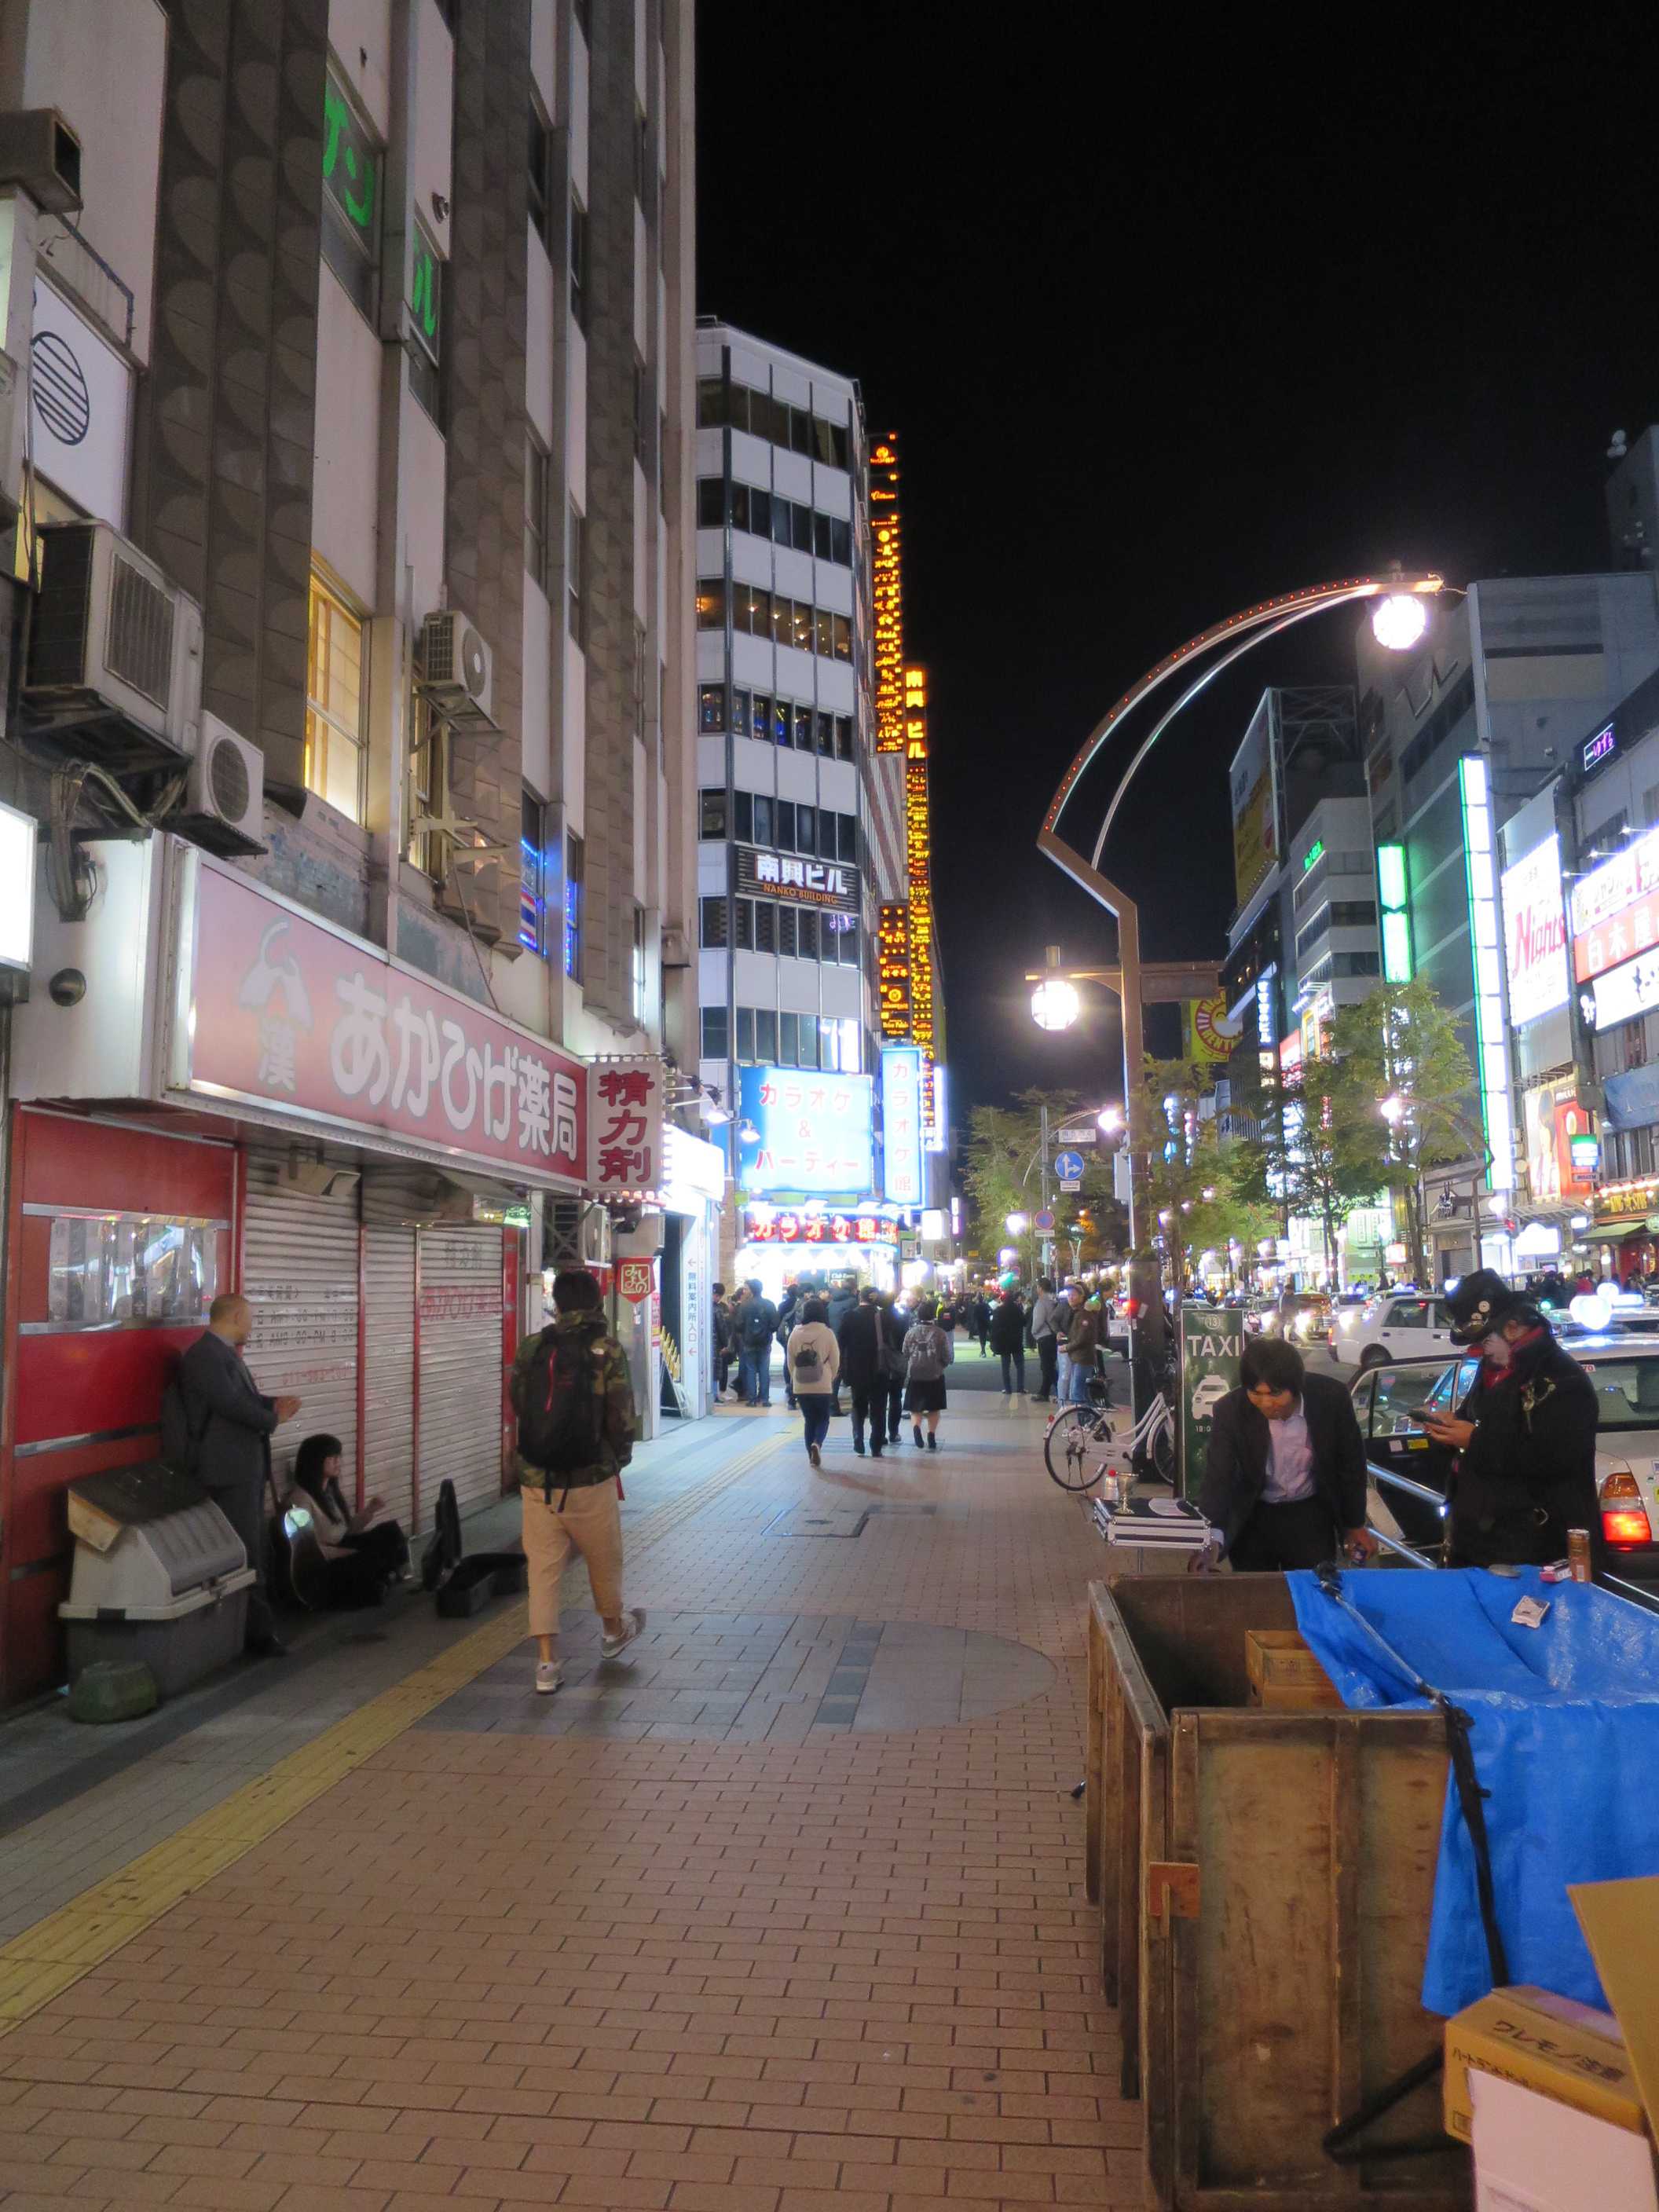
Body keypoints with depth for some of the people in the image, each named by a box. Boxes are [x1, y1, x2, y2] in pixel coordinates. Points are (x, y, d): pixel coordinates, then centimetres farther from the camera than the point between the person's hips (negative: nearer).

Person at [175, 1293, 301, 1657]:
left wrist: (274, 1403, 1)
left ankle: (257, 1626, 24)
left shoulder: (227, 1354, 17)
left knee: (254, 1548, 15)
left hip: (248, 1466, 11)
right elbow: (231, 1403, -23)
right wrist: (273, 1420, -10)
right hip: (229, 1469, -11)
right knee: (246, 1552, -6)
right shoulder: (204, 1355, -16)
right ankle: (258, 1631, -1)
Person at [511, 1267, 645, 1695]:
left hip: (536, 1482, 2)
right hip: (591, 1480, -2)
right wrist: (619, 1458, 7)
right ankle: (614, 1631, 41)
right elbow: (621, 1418, -12)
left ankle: (546, 1662, 10)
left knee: (543, 1569, 10)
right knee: (604, 1561, 20)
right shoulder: (608, 1351, -11)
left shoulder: (531, 1347, -2)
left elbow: (517, 1404, 9)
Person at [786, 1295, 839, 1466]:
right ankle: (817, 1444, -15)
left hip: (801, 1386, 2)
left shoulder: (795, 1333, -3)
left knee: (809, 1419, 15)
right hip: (823, 1385, -2)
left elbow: (790, 1361, 5)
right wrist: (831, 1378, 15)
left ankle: (812, 1455, 14)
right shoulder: (827, 1333, -7)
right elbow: (835, 1361, -2)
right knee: (823, 1419, 11)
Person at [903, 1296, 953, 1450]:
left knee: (915, 1409, 6)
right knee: (934, 1409, 16)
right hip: (935, 1376, 0)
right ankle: (931, 1437, 17)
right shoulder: (940, 1333, -9)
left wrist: (906, 1374, 17)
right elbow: (948, 1357, -6)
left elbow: (905, 1355, 1)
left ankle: (916, 1427, -21)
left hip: (915, 1376, 1)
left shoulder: (910, 1332, -5)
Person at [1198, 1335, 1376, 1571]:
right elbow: (1217, 1480, -25)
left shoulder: (1331, 1397, -22)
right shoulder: (1231, 1410, -24)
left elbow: (1350, 1463, -5)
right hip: (1253, 1517, 0)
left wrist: (1355, 1524, 5)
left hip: (1311, 1514, 1)